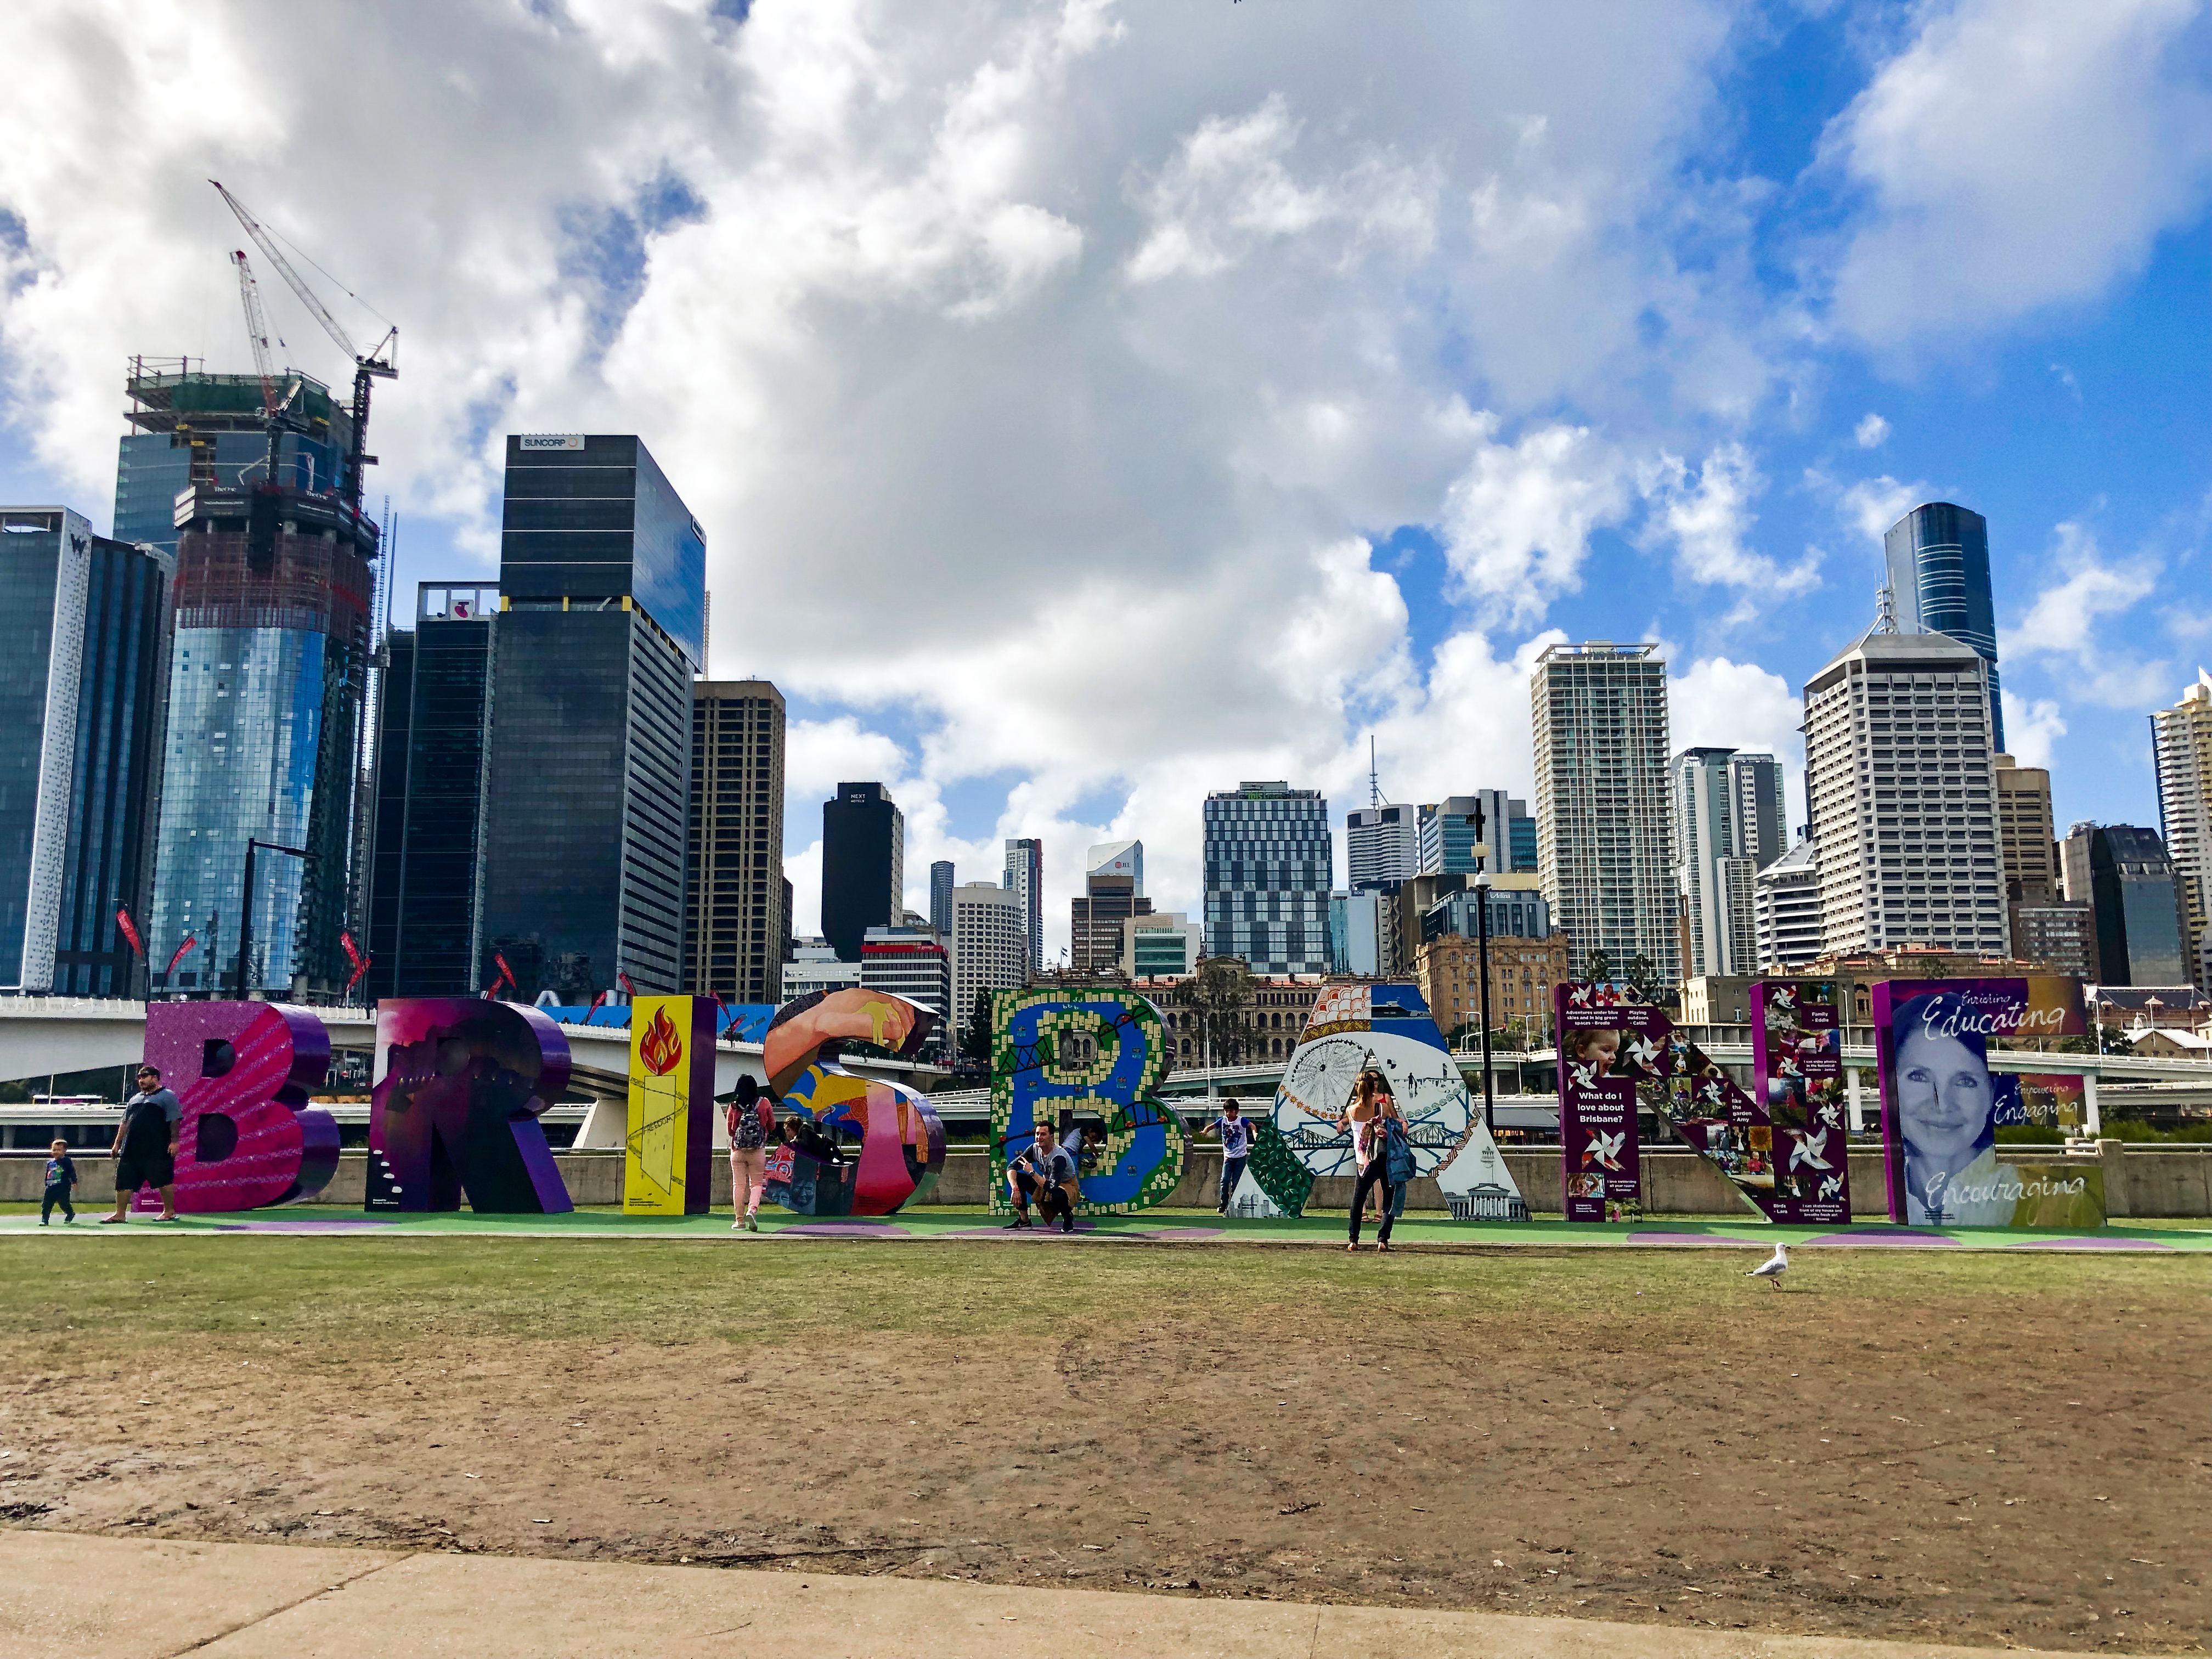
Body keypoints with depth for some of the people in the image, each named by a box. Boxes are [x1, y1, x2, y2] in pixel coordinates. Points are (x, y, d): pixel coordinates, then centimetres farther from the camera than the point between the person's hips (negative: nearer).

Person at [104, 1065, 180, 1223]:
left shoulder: (168, 1096, 0)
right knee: (124, 1182, 4)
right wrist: (117, 1144, 16)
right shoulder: (134, 1099, 22)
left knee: (164, 1181, -4)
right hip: (131, 1151, 7)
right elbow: (124, 1123, 23)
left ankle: (169, 1212, 3)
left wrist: (174, 1141, -15)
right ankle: (119, 1214, 9)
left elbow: (174, 1121, -8)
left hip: (158, 1151, -7)